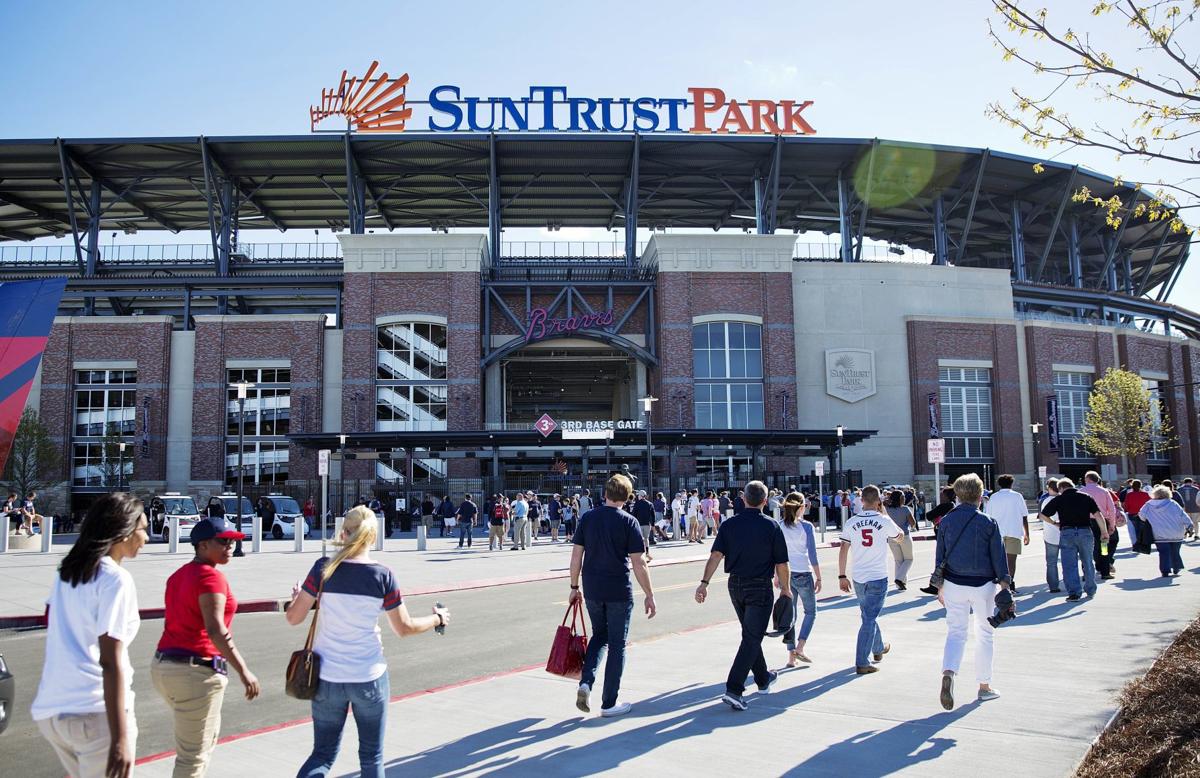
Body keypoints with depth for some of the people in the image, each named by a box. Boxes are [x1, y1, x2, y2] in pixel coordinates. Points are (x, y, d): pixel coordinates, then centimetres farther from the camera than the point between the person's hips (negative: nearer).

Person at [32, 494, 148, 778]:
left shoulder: (67, 574, 11)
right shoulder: (116, 580, -13)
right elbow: (111, 662, -18)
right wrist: (120, 738, -19)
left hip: (50, 710, 8)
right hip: (96, 711, -8)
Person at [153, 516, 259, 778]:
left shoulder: (178, 575, 14)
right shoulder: (210, 576, -15)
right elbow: (215, 630, -24)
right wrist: (243, 671, -22)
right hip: (196, 670, -10)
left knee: (208, 734, 28)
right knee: (193, 755, 2)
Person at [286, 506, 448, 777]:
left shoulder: (324, 568, -8)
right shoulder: (382, 575, -9)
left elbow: (293, 618, -5)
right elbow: (404, 628, -3)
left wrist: (295, 597, 17)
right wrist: (438, 619, 15)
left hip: (327, 677, 1)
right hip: (369, 677, -1)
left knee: (323, 753, 15)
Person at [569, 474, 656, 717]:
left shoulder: (587, 518, 1)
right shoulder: (628, 521, -8)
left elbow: (576, 556, 2)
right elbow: (638, 564, -10)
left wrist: (574, 587, 13)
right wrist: (649, 595, -3)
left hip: (592, 590, 4)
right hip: (619, 592, -3)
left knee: (599, 635, 23)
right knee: (617, 645, 8)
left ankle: (586, 683, 3)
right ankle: (609, 703, 14)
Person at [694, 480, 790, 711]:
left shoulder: (729, 524, -1)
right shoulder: (771, 527, -9)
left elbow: (716, 555, -10)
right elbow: (782, 564, -6)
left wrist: (704, 583, -11)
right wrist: (785, 588, 8)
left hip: (735, 586, 5)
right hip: (760, 588, -4)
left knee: (751, 634, 21)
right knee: (752, 638, -2)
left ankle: (763, 679, 37)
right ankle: (733, 690, -12)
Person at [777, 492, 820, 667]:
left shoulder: (778, 526, 1)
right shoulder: (806, 526, -10)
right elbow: (813, 555, -9)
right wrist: (818, 577, -1)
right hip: (803, 574, -4)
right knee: (810, 612, 14)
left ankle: (791, 655, 12)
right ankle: (799, 648, 0)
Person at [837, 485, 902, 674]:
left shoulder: (851, 522, -2)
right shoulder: (884, 521, -9)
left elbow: (843, 550, 0)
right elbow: (900, 535, 13)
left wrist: (842, 576, 7)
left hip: (858, 579, 4)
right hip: (878, 578, -4)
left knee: (869, 615, 22)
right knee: (869, 619, -2)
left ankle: (879, 648, 43)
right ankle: (861, 663, -4)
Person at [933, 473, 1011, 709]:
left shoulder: (947, 521, -1)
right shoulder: (989, 523, -9)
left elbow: (939, 556, 4)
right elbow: (999, 558, -7)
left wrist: (940, 587, 13)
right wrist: (1005, 588, 0)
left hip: (954, 584, 2)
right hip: (983, 585, -2)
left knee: (956, 632, 6)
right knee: (985, 634, 14)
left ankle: (948, 674, -20)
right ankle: (984, 687, 22)